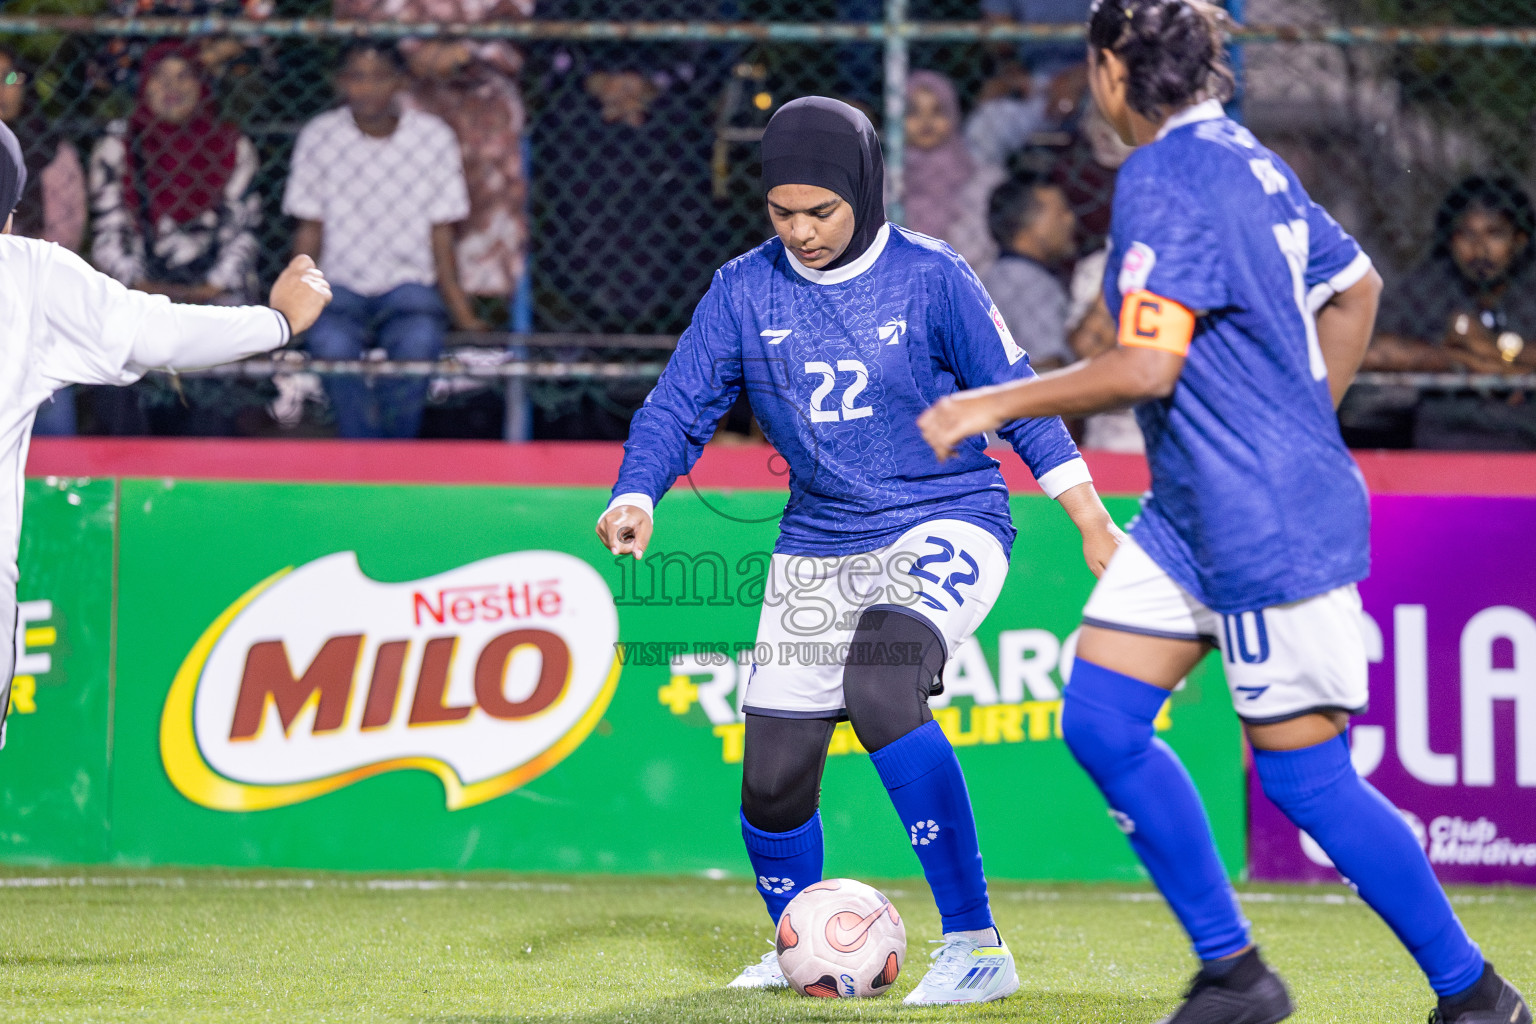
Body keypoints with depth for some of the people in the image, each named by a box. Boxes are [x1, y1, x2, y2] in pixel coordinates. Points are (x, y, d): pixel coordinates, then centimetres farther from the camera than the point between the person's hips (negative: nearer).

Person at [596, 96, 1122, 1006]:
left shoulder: (930, 277, -8)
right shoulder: (744, 292, 0)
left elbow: (1018, 401, -3)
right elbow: (682, 406, 0)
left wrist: (1095, 525, -7)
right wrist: (636, 497, -20)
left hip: (947, 528, -5)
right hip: (817, 549, 5)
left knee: (881, 685, -33)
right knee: (773, 781, 3)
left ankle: (976, 946, -29)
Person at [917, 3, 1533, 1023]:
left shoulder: (1165, 177, -18)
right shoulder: (1249, 160, 10)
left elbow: (1145, 368, -25)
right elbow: (1356, 287, 22)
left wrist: (993, 404, -16)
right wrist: (1303, 425, 27)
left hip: (1271, 526, -10)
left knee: (1304, 774, -3)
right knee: (1101, 718, 6)